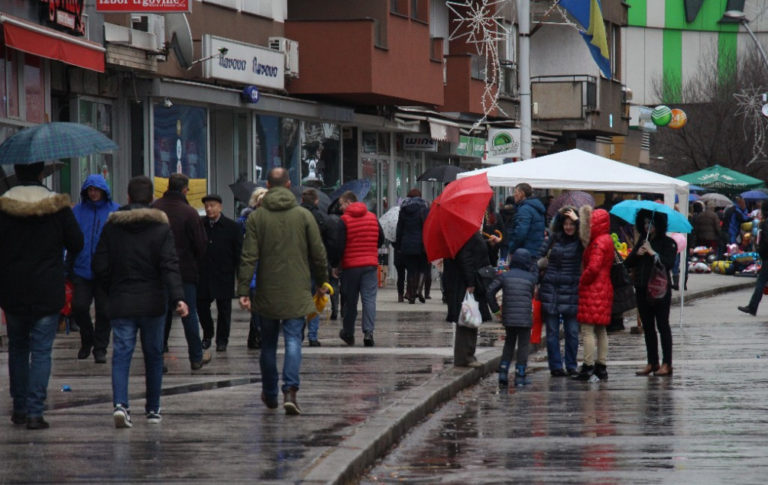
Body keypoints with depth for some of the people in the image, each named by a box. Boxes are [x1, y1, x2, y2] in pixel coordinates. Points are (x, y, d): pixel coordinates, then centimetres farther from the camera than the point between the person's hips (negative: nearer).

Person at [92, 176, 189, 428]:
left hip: (121, 303, 1)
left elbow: (100, 266, 3)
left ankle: (120, 403, -23)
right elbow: (170, 266, -13)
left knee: (121, 354, -3)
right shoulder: (161, 228, -3)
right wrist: (178, 298, -19)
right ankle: (153, 409, 18)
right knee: (154, 355, 12)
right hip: (152, 303, -1)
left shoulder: (111, 227, 2)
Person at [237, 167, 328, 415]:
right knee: (293, 340, -3)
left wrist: (243, 291, -7)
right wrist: (321, 281, 16)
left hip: (267, 292, 1)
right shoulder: (304, 216, -2)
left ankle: (270, 394, 24)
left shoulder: (256, 218, -2)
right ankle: (290, 391, -20)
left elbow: (248, 257, -7)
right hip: (296, 292, -1)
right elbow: (318, 254, 2)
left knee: (268, 343, 14)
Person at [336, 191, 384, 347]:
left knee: (350, 301, 8)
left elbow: (339, 245, -11)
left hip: (350, 266, -2)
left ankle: (348, 334, 20)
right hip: (371, 264, 3)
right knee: (369, 299, -1)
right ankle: (368, 332, -14)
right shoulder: (372, 217, 6)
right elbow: (381, 239, 12)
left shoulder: (344, 220, -8)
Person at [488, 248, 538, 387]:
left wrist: (496, 309, 4)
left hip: (508, 318, 2)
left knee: (509, 343, 18)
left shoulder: (504, 276, 2)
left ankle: (503, 374, 9)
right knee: (523, 345, 6)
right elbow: (532, 296, 5)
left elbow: (490, 291, -3)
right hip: (525, 317, -2)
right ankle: (520, 377, 3)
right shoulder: (531, 278, 0)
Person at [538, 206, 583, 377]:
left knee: (572, 331, 0)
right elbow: (543, 257, 20)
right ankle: (555, 366, 8)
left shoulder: (580, 241, 1)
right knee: (552, 331, 3)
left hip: (571, 291, -3)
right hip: (550, 290, 3)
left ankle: (571, 366, 10)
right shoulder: (554, 238, 10)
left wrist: (577, 219, -14)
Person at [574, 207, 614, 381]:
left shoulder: (598, 243, -16)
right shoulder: (607, 240, 14)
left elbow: (593, 267, -23)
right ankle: (602, 366, 16)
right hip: (605, 288, 10)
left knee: (588, 329, -7)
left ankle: (588, 366, -9)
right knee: (601, 330, 13)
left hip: (593, 289, -10)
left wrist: (582, 280, -10)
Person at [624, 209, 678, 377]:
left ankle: (666, 364, -1)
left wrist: (653, 253, -18)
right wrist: (637, 254, -8)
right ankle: (652, 363, 15)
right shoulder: (641, 241, 13)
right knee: (647, 327, 9)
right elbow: (627, 263, 9)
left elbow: (669, 263, -17)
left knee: (662, 325, -3)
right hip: (642, 290, 6)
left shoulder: (668, 243, -4)